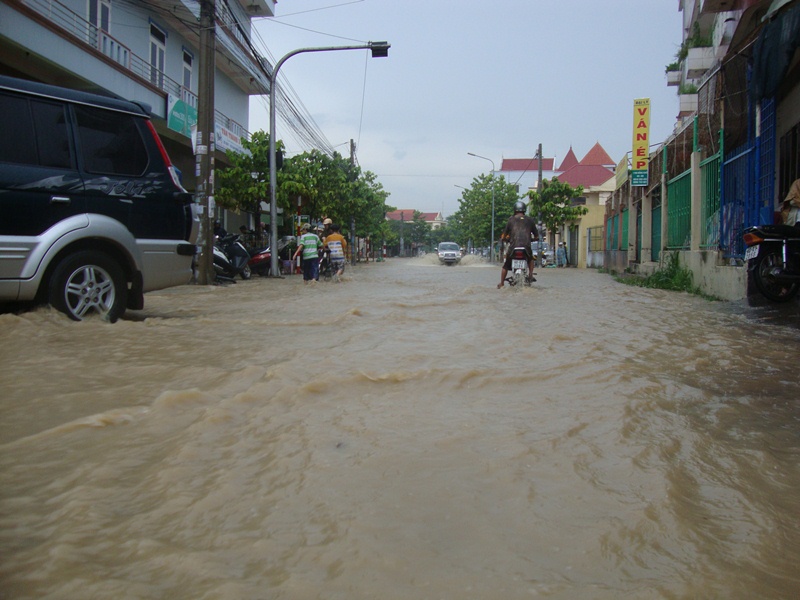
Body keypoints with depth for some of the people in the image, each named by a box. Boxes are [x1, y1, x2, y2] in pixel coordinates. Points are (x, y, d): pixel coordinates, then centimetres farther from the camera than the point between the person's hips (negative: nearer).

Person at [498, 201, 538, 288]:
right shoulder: (530, 220, 12)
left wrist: (508, 239, 28)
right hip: (526, 247, 2)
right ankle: (530, 275, 20)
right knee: (530, 259, 35)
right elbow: (536, 237, 16)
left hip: (513, 247, -1)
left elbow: (503, 237, 7)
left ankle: (501, 284, 21)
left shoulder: (511, 220, 7)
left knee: (505, 265, 19)